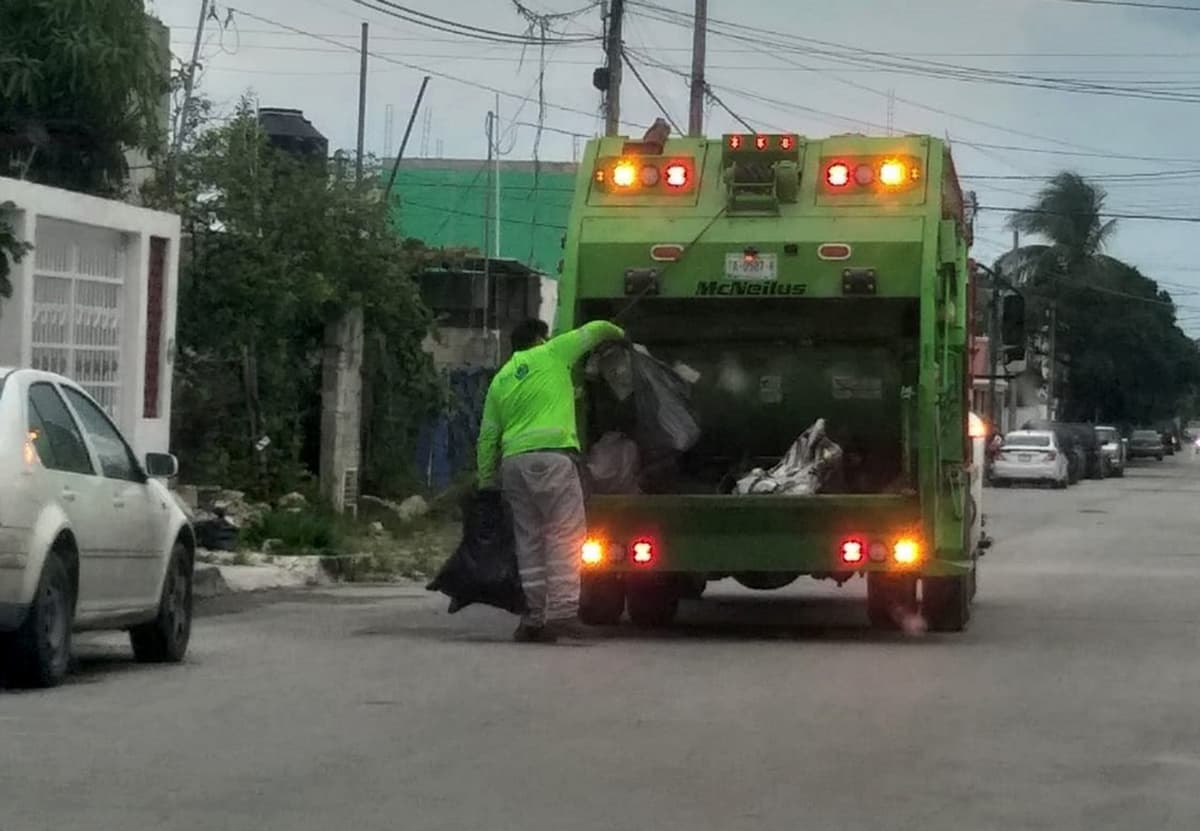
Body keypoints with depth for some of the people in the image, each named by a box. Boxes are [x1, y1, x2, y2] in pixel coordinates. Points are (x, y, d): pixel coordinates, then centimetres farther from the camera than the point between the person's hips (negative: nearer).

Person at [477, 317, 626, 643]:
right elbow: (594, 330, 17)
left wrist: (486, 482, 23)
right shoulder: (550, 354, 8)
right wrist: (618, 333, 38)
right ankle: (562, 610, -16)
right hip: (551, 454, -6)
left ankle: (534, 616, 6)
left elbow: (488, 436, 19)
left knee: (529, 540, 9)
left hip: (513, 461, 6)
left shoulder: (500, 380, 22)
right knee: (565, 534, -7)